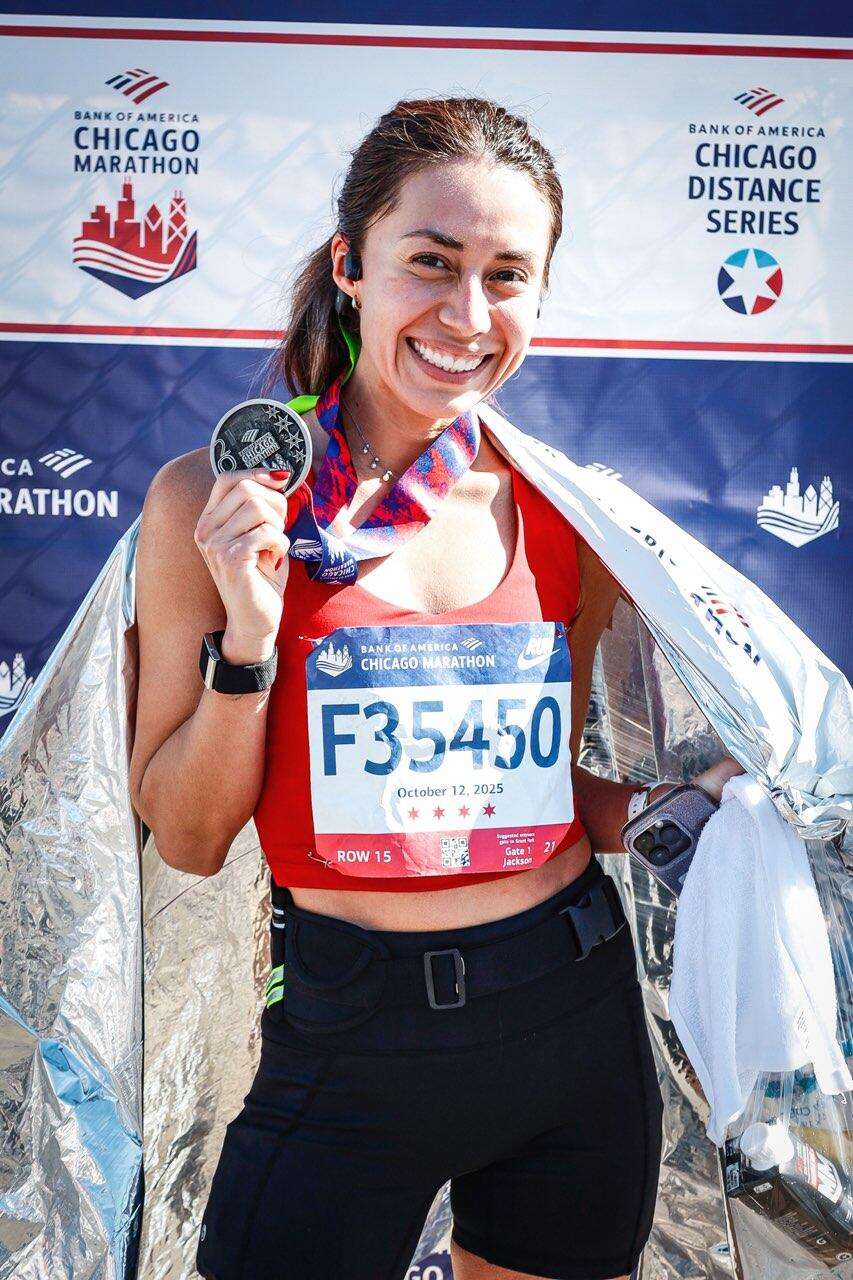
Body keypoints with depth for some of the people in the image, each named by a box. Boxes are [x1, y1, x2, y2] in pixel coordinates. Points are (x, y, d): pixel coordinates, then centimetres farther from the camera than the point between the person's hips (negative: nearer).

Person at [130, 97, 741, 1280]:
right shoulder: (216, 502, -8)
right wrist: (250, 637, -18)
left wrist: (700, 794, -5)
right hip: (353, 1045, -2)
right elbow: (187, 838, -6)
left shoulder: (570, 515, -2)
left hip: (576, 1014, 3)